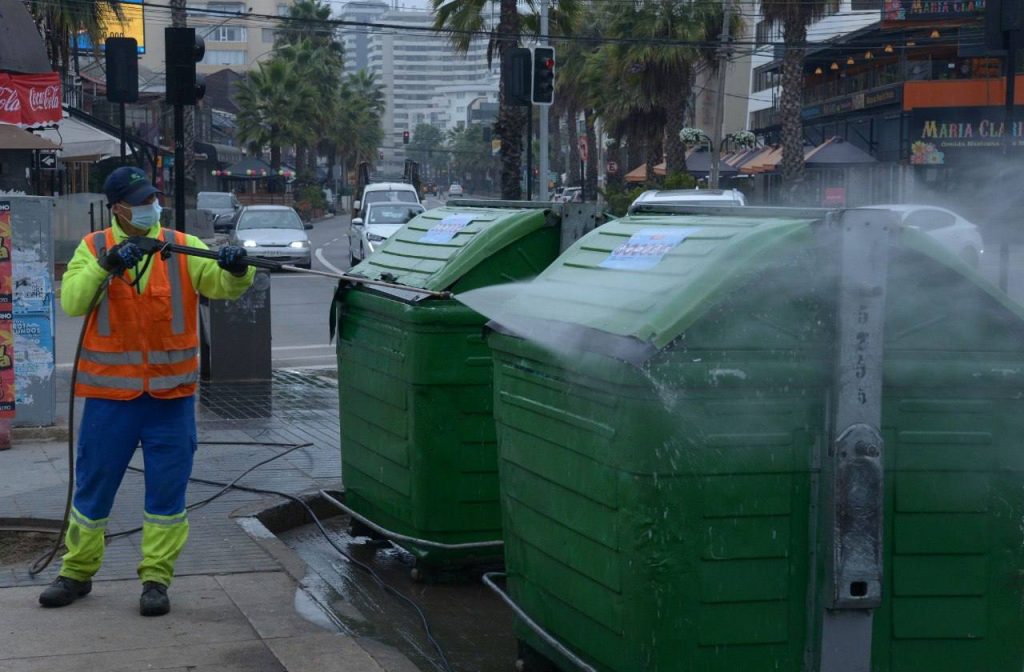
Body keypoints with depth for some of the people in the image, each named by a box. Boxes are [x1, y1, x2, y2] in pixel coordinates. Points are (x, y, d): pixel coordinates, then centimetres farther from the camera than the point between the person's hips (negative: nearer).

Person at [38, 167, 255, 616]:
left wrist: (237, 270, -34)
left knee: (167, 489, 4)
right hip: (110, 392, 0)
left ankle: (156, 578, 16)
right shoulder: (94, 248, 1)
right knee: (93, 485, 10)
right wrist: (106, 265, -26)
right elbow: (72, 301, -13)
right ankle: (77, 572, 26)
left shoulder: (182, 248, 1)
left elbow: (221, 285, -12)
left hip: (171, 393, 0)